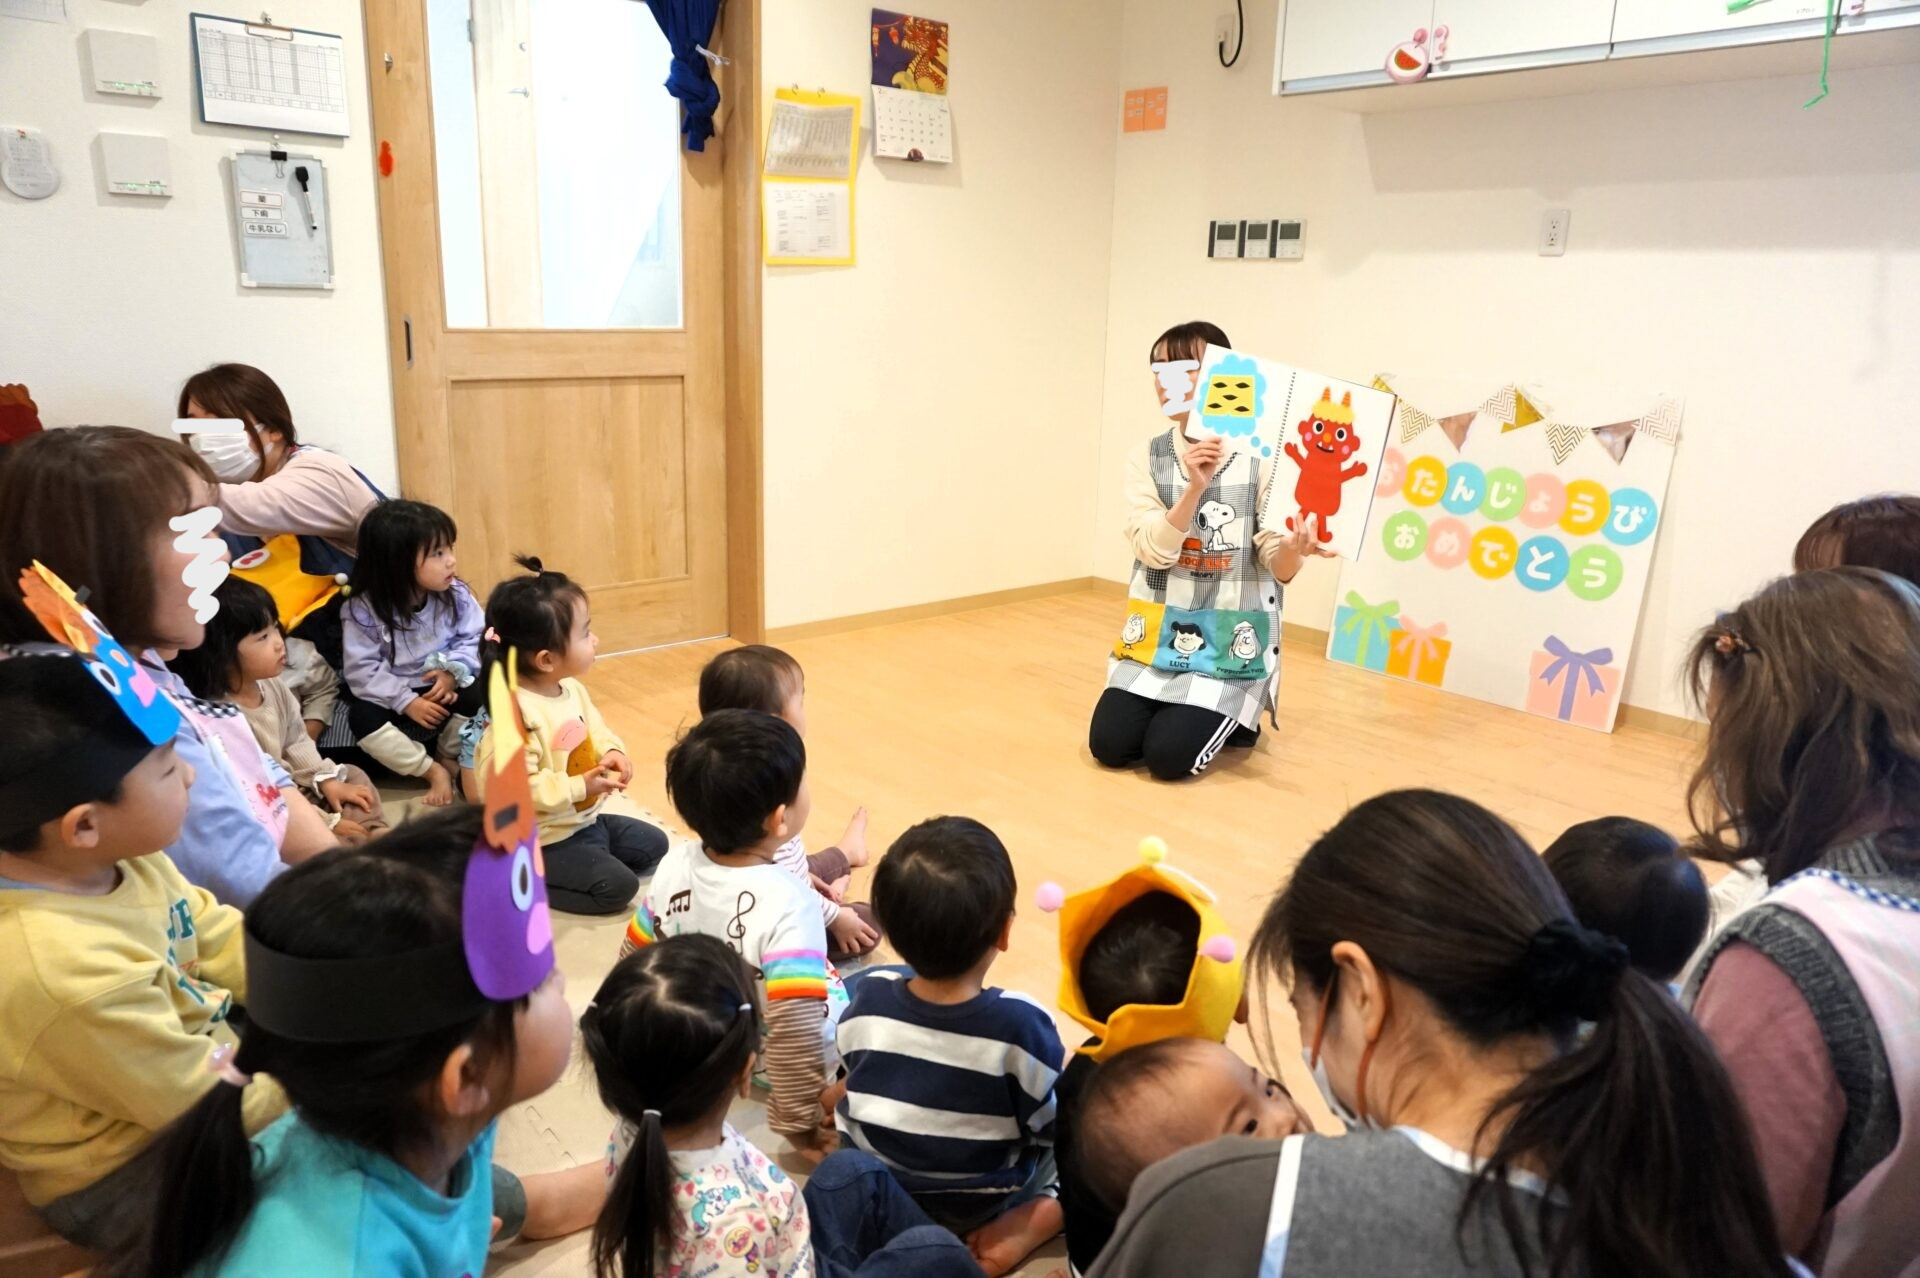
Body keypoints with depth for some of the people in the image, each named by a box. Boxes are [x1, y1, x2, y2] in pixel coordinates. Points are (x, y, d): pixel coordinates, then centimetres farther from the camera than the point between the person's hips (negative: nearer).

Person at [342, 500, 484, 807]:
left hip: (445, 691, 1)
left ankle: (447, 758, -1)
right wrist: (406, 701, -24)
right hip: (394, 700, -1)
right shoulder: (363, 610, -16)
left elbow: (474, 640, -6)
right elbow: (362, 670, -16)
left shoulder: (456, 596, -9)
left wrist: (453, 671, -25)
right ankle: (432, 770, -15)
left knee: (477, 693, -28)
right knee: (362, 717, -29)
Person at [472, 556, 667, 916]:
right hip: (544, 842, -9)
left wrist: (611, 751, -9)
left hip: (587, 819, 9)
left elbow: (595, 729, 15)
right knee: (617, 886, -16)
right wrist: (580, 788, -28)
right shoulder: (516, 716, -30)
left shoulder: (571, 689, -2)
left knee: (654, 845, 15)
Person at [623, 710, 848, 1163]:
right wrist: (797, 1122, -23)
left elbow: (634, 959, -1)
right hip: (777, 1057, -6)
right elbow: (794, 1031, -37)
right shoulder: (787, 903, -35)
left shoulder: (675, 865, -16)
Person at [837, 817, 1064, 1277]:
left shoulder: (866, 998, -23)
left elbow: (848, 1087, -2)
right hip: (982, 1207, -2)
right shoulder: (1021, 1023, -33)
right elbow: (1050, 1127, -15)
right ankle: (1035, 1221, 1)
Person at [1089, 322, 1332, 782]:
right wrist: (1194, 488, -29)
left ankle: (1237, 721, 17)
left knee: (1169, 756, -15)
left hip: (1233, 640, -3)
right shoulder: (1145, 460, -1)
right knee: (1109, 746, -8)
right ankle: (1193, 715, 20)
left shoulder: (1262, 459, -8)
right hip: (1159, 633, 3)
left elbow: (1279, 567, -10)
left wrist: (1293, 550, -34)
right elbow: (1155, 551, -14)